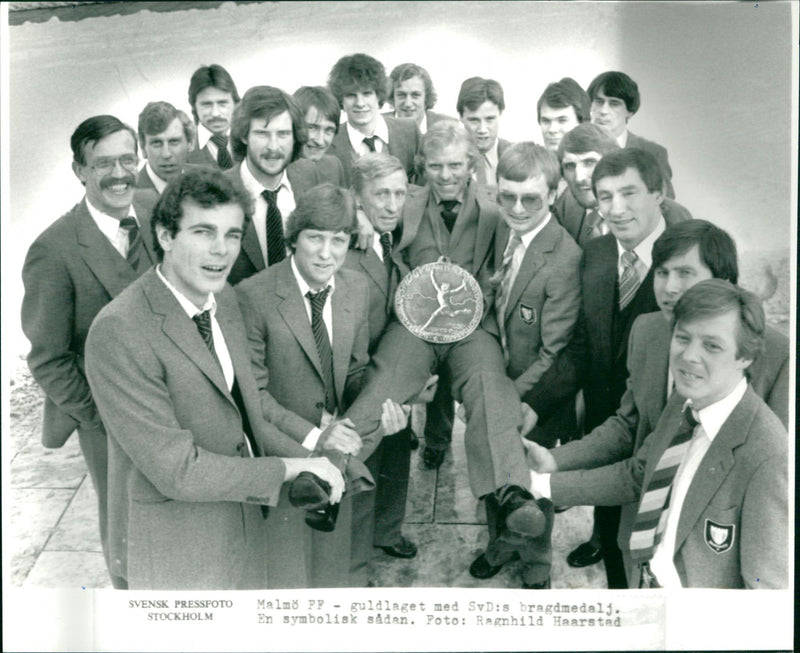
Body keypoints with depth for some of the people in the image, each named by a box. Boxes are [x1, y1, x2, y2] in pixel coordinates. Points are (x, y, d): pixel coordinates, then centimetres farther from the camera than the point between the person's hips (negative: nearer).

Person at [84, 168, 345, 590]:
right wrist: (287, 469, -19)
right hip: (176, 555, -7)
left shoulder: (225, 300, 0)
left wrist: (309, 462, -8)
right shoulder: (118, 332, -27)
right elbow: (177, 470, -26)